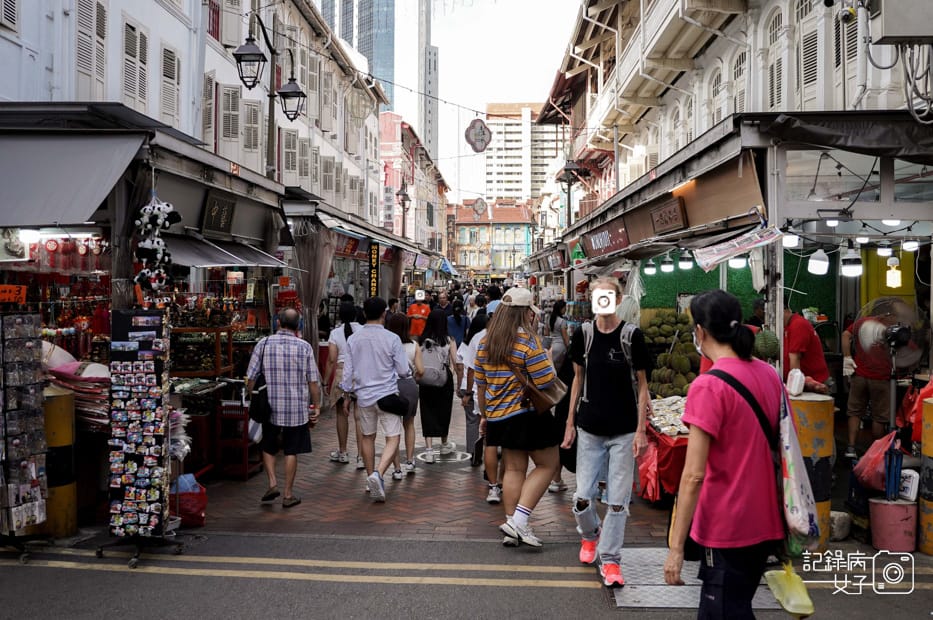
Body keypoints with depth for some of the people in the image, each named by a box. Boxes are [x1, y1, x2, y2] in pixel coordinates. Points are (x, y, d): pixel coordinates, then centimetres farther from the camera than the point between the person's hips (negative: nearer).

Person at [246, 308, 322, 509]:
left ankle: (272, 483, 8)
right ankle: (288, 494, 12)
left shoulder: (264, 344, -3)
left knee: (268, 447, 20)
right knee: (291, 451, 7)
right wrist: (316, 406, 5)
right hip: (297, 409, -1)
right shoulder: (304, 347, -5)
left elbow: (250, 377, -1)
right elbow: (313, 381, -4)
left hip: (269, 407, 1)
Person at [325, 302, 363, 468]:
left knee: (342, 414, 14)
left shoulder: (336, 333, -3)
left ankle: (342, 453, 26)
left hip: (342, 373, 0)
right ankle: (360, 456, 0)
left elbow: (331, 360, -4)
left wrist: (326, 380, 5)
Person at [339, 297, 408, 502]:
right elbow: (403, 371, -7)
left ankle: (371, 477, 30)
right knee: (392, 438, 0)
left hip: (363, 395, 4)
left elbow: (348, 371, 2)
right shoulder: (392, 339, -12)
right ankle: (378, 474, -22)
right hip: (387, 394, -4)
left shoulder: (353, 339, -2)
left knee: (368, 437, 19)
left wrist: (347, 394, 17)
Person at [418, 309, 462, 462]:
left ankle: (429, 449, -2)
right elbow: (457, 364, -12)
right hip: (444, 380, 0)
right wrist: (460, 383, -2)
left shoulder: (421, 341, -4)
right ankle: (444, 444, 37)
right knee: (443, 411, 17)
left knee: (427, 412, 6)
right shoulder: (449, 341, -8)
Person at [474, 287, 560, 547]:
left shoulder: (486, 341, 6)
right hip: (528, 415, -7)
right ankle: (518, 521, -3)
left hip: (498, 417, 7)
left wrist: (484, 414, 21)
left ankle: (513, 526, 16)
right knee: (547, 465, 6)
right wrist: (550, 365, 4)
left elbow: (480, 383, 12)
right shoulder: (527, 340, -15)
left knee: (514, 469, 14)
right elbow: (546, 381, -17)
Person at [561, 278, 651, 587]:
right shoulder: (583, 334, 1)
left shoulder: (631, 335, -7)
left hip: (624, 429, -2)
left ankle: (609, 559, 17)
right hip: (590, 427, 2)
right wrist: (570, 424, 9)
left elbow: (642, 385, -2)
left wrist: (641, 430, -7)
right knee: (582, 496, 4)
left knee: (618, 500, 2)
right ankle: (590, 534, 36)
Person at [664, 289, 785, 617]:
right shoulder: (769, 374, 4)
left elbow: (694, 475, -20)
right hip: (765, 523, 8)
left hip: (728, 530, -8)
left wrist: (676, 546, -15)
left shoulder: (709, 386, -18)